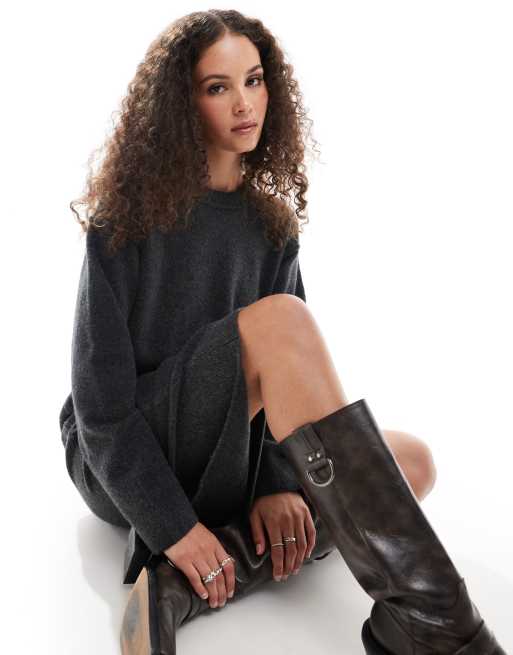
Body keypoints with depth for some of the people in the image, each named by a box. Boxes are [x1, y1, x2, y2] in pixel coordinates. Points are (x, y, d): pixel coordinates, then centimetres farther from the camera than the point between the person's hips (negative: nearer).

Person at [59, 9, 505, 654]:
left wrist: (279, 482, -18)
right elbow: (100, 396, -15)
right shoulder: (127, 218, -10)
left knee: (411, 462, -16)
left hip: (224, 457, 6)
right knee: (278, 318, -31)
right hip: (120, 467, -5)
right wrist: (172, 526, -23)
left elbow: (289, 372, -1)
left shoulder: (271, 224, 6)